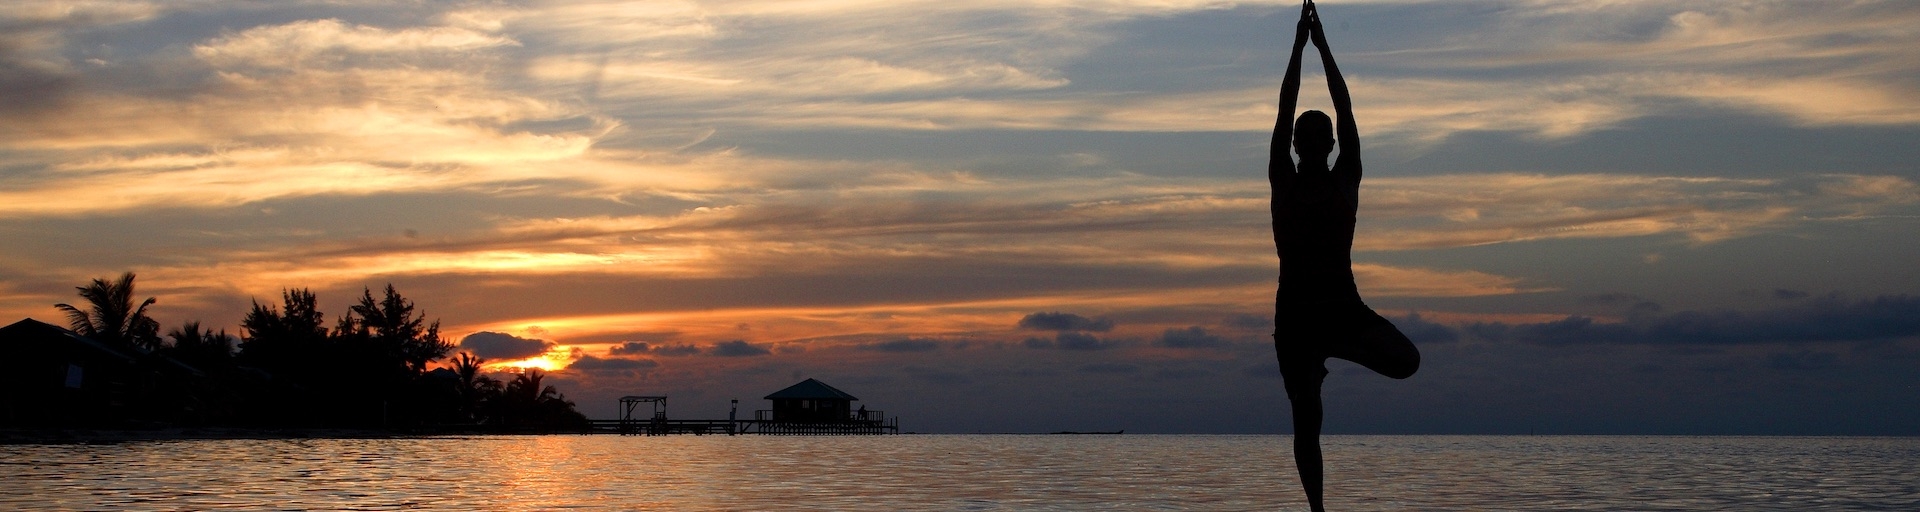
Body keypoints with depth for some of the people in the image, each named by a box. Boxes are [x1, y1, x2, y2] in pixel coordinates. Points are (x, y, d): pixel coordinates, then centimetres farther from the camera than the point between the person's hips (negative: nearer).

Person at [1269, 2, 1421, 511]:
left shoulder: (1346, 179, 5)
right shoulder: (1282, 181, 2)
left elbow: (1346, 113, 3)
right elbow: (1284, 113, -1)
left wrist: (1323, 45, 3)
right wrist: (1300, 45, 0)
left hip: (1345, 305, 1)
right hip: (1295, 312, -1)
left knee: (1406, 361, -13)